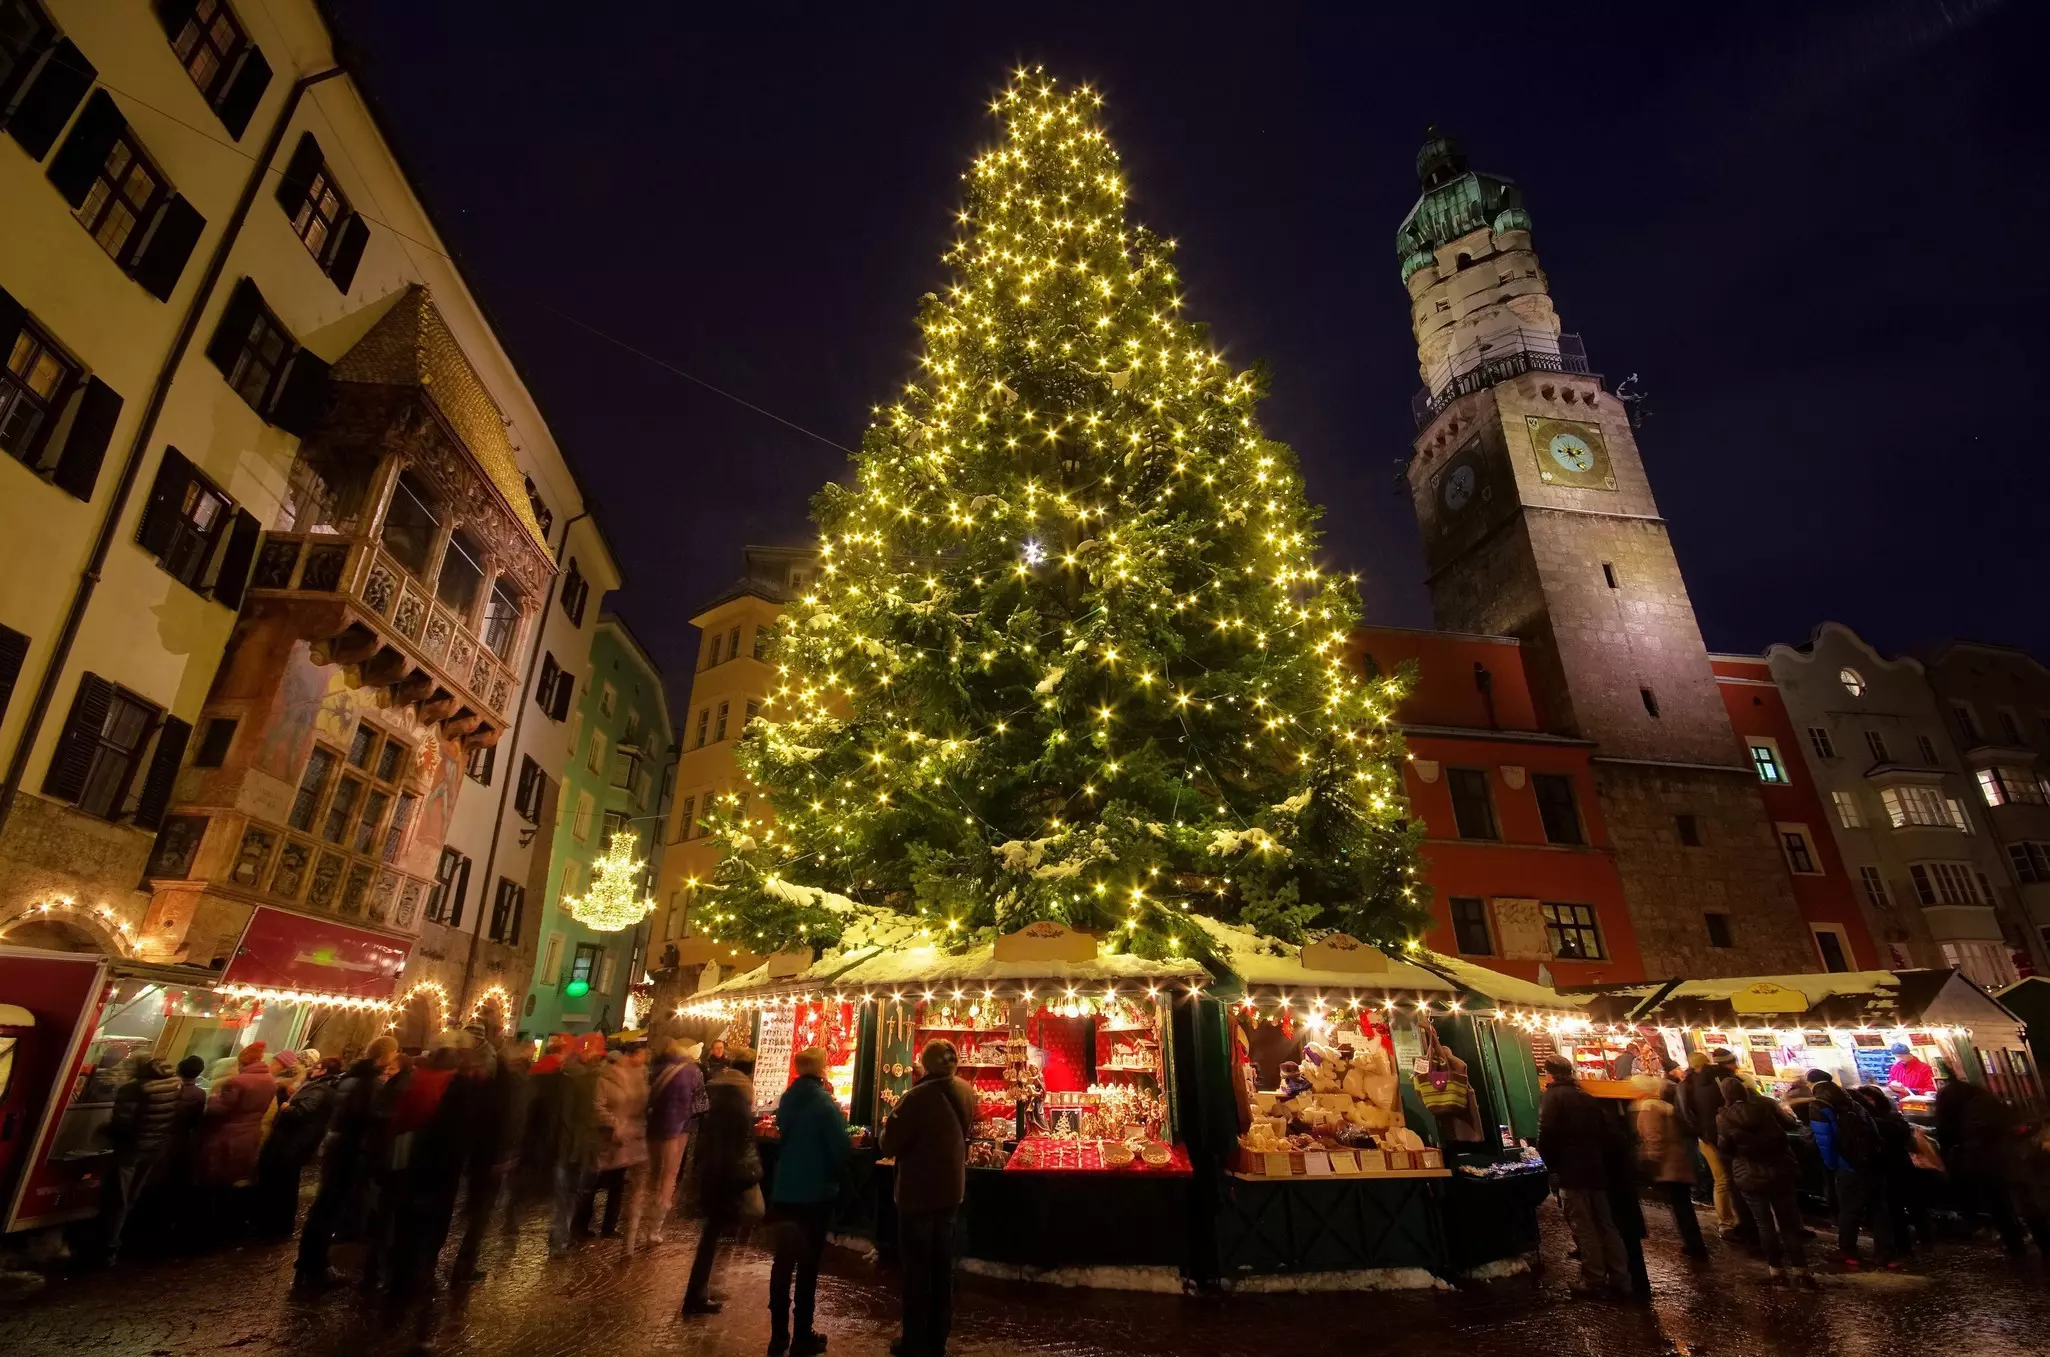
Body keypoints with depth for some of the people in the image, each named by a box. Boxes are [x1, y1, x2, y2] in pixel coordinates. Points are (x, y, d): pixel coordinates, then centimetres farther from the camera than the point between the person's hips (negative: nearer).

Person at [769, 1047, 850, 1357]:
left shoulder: (787, 1100, -1)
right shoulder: (825, 1104, -19)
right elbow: (841, 1150, -18)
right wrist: (835, 1177, 1)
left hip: (783, 1192, 5)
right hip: (815, 1194, -5)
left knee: (783, 1262, 15)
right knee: (808, 1265, 7)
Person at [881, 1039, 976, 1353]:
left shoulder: (918, 1097, -25)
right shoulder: (966, 1092, -3)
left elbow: (889, 1145, -20)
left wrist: (891, 1122, -2)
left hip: (919, 1192, -6)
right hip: (951, 1189, 6)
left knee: (917, 1269, 9)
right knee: (942, 1266, 18)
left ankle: (917, 1344, 20)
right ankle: (937, 1340, 30)